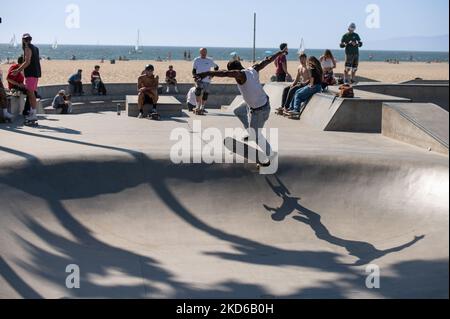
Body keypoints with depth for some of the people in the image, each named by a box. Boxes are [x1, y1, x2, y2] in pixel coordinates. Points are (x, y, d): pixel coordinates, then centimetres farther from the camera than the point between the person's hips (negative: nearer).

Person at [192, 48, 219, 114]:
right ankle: (198, 107, -22)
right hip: (199, 79, -2)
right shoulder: (196, 60, 4)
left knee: (205, 94, 3)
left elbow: (216, 67, 17)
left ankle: (202, 108, 17)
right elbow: (194, 70, 7)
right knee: (198, 91, -24)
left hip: (207, 80, 2)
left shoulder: (210, 60, 6)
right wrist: (195, 75, -13)